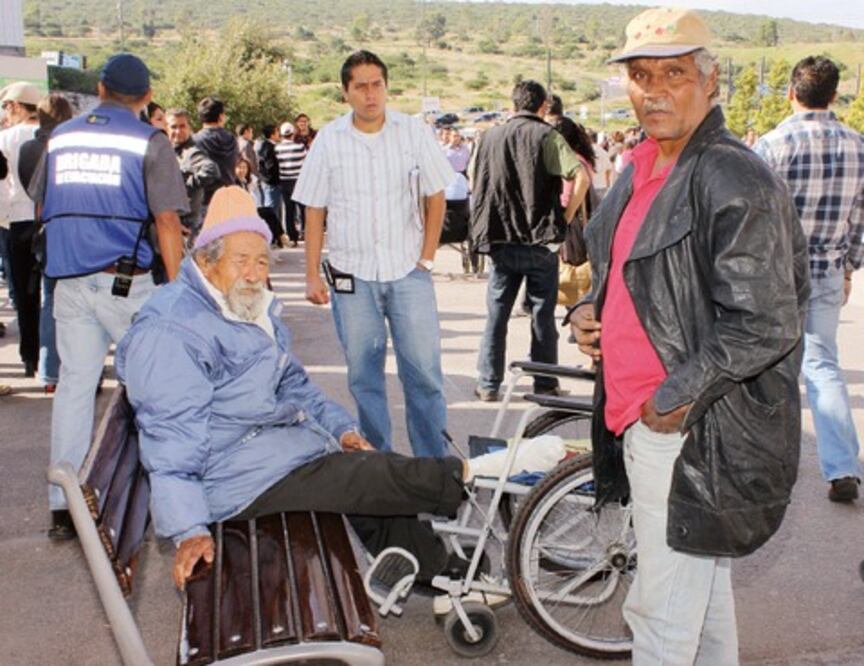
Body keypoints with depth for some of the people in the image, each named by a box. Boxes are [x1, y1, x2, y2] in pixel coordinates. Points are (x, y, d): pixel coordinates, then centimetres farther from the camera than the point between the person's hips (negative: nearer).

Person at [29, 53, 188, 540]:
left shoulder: (60, 137, 12)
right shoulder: (150, 142, -3)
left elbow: (44, 206, 20)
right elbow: (167, 223, -9)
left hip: (69, 280, 5)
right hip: (125, 281, -4)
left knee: (74, 385, 8)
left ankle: (64, 506, 9)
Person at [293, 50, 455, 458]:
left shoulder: (414, 132, 3)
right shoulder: (328, 140, 3)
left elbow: (435, 197, 8)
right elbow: (314, 211, 5)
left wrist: (427, 258, 1)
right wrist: (312, 275, 1)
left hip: (407, 271, 0)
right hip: (351, 274, 1)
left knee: (424, 370, -3)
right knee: (363, 374, 7)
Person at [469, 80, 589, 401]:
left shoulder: (489, 136, 6)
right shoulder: (546, 136, -7)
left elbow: (474, 184, 14)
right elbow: (581, 176, -17)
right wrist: (565, 217, -8)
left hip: (500, 239, 3)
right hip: (541, 240, -3)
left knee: (497, 311, 10)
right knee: (542, 314, 7)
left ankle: (488, 384, 13)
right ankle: (545, 385, 14)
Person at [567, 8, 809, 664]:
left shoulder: (737, 183, -17)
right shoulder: (640, 170, 12)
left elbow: (766, 325, -20)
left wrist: (675, 399, -18)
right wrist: (591, 311, 6)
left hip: (689, 434, -9)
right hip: (643, 417, 9)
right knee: (703, 586, 24)